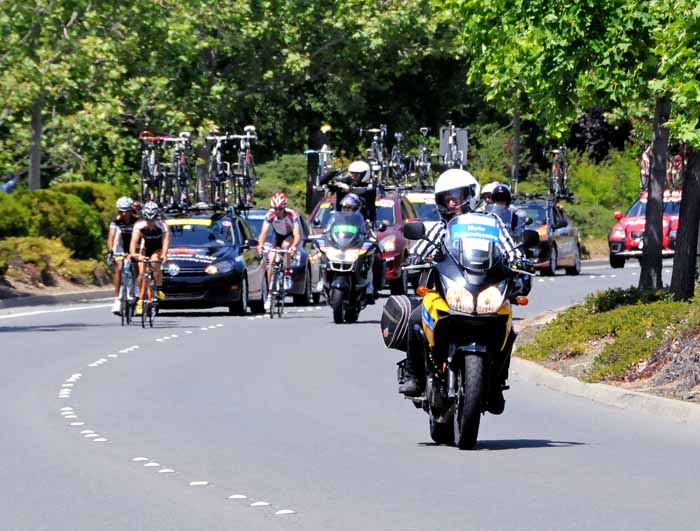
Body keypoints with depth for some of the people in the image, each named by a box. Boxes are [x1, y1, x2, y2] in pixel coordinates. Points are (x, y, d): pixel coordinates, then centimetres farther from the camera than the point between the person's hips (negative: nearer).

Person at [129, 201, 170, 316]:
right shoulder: (139, 225, -26)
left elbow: (165, 241, -41)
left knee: (155, 263, -31)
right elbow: (134, 240, -39)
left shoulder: (162, 226, -28)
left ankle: (159, 289, -15)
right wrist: (132, 253, -57)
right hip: (144, 248, 1)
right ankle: (140, 300, -1)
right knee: (142, 273, -11)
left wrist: (164, 255, -59)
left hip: (157, 248, -1)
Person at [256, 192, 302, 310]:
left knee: (286, 244, -37)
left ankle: (287, 274, -22)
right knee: (271, 261, -11)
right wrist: (260, 245, -52)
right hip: (278, 237, 3)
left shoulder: (292, 215, -32)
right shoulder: (270, 215, -27)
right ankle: (270, 294, -2)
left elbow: (297, 235, -39)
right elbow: (263, 233, -32)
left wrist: (294, 247, -59)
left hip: (290, 237, -3)